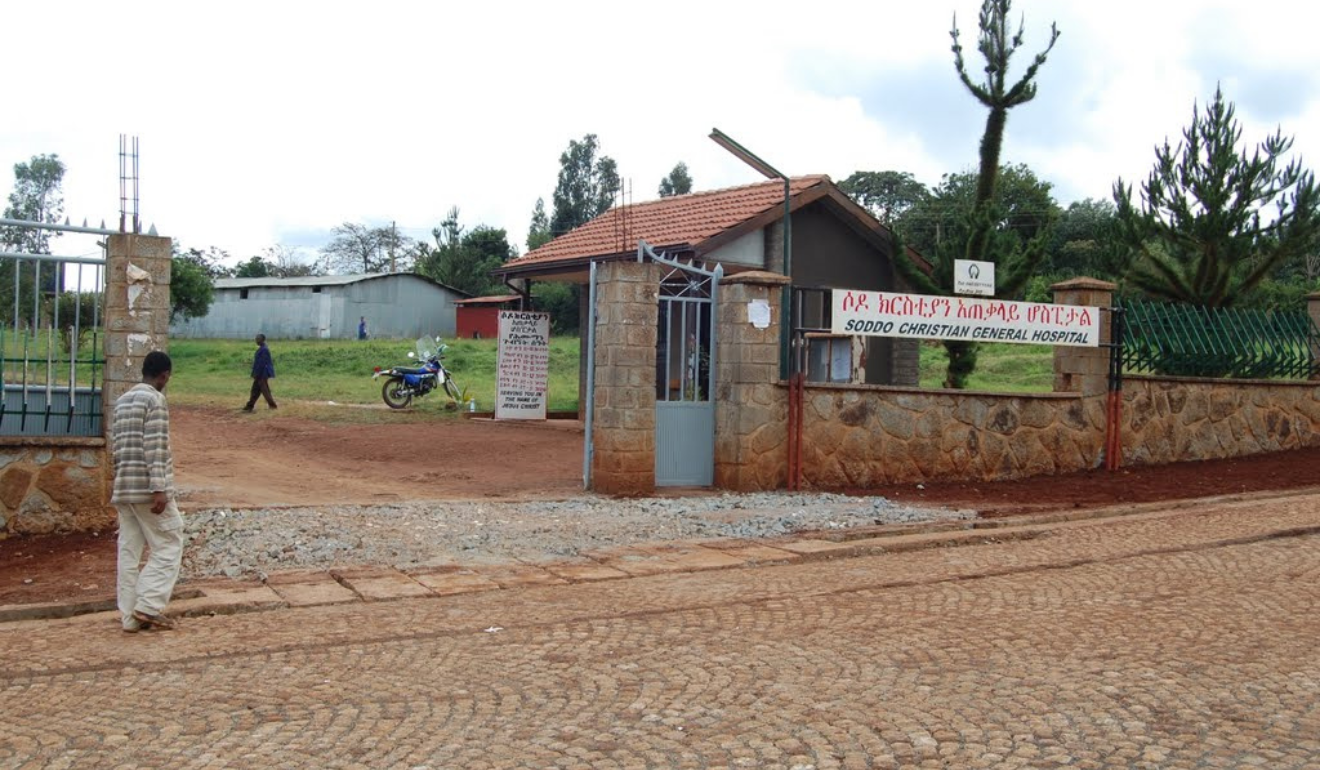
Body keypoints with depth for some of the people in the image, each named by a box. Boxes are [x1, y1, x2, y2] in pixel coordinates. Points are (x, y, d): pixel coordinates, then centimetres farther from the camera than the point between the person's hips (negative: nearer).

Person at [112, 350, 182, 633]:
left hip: (123, 489, 8)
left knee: (129, 551, 8)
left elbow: (116, 445, 18)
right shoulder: (155, 400, -10)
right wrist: (159, 489, -20)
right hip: (147, 488, -8)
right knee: (168, 546, 1)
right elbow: (155, 447, -17)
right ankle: (148, 606, -5)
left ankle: (130, 616, 10)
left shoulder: (122, 400, 15)